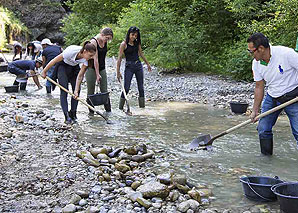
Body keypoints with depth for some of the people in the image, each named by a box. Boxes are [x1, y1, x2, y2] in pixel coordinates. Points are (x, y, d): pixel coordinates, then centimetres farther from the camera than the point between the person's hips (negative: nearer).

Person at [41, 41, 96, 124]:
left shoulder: (86, 59, -25)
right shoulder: (71, 51, -38)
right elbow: (54, 60, -26)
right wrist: (44, 71, -16)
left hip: (74, 67, 4)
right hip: (63, 65, -4)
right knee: (64, 90, -14)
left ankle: (73, 114, 3)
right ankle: (67, 116, -16)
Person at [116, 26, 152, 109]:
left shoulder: (137, 43, 6)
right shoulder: (124, 44, -9)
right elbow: (119, 58, -11)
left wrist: (147, 64, 26)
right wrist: (118, 72, -15)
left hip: (138, 65, 5)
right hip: (129, 66, -5)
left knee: (141, 87, 6)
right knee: (126, 88, -8)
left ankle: (142, 106, 15)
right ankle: (121, 107, 1)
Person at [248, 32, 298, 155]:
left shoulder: (285, 53, -24)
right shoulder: (256, 63, -5)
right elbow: (259, 87, 3)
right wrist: (255, 111, 3)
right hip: (272, 97, 5)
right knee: (263, 129, 4)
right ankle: (266, 156, 23)